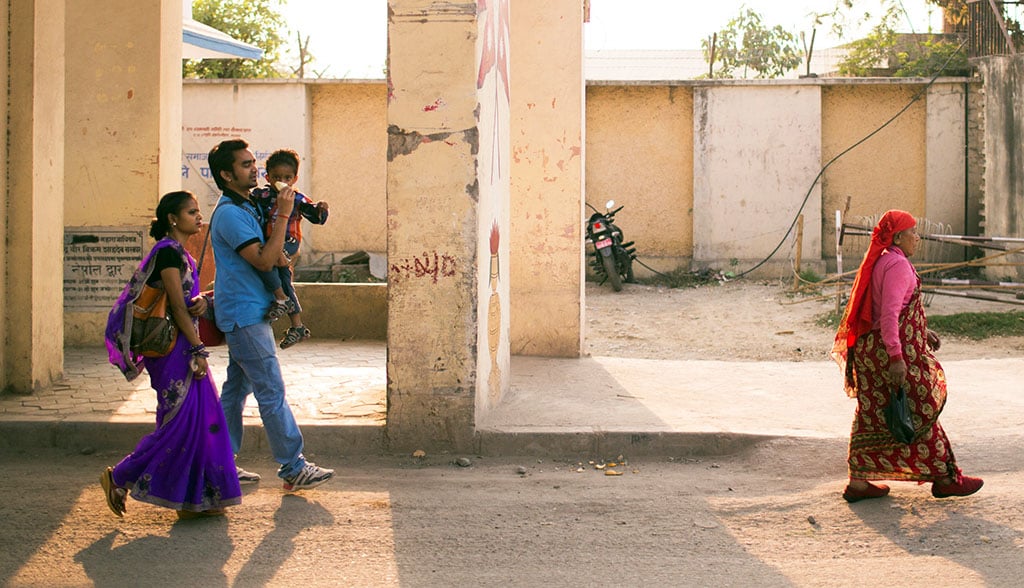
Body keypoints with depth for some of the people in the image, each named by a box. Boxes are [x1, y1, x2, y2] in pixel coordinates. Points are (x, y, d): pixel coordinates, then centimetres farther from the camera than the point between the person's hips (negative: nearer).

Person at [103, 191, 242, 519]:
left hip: (185, 347, 10)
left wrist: (200, 301, -6)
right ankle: (120, 479, 2)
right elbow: (177, 306, -17)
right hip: (174, 349, -10)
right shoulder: (168, 252, -14)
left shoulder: (179, 252, 16)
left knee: (200, 419, 8)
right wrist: (198, 350, -17)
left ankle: (194, 500, 12)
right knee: (181, 421, -8)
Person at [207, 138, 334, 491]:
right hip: (245, 316, -10)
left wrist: (281, 256, 3)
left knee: (237, 389, 13)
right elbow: (263, 261, -23)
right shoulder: (230, 214, -17)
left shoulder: (248, 207, 15)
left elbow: (267, 256, 25)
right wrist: (283, 215, -20)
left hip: (249, 314, 10)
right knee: (272, 392, -7)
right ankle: (294, 469, -3)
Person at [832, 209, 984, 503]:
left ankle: (858, 481, 12)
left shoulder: (878, 262, 15)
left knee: (871, 414, 11)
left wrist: (923, 331, 27)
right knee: (920, 411, 2)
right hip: (891, 347, -10)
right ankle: (944, 478, 13)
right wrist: (896, 357, -28)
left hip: (868, 347, 10)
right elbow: (889, 315, -25)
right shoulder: (897, 265, -16)